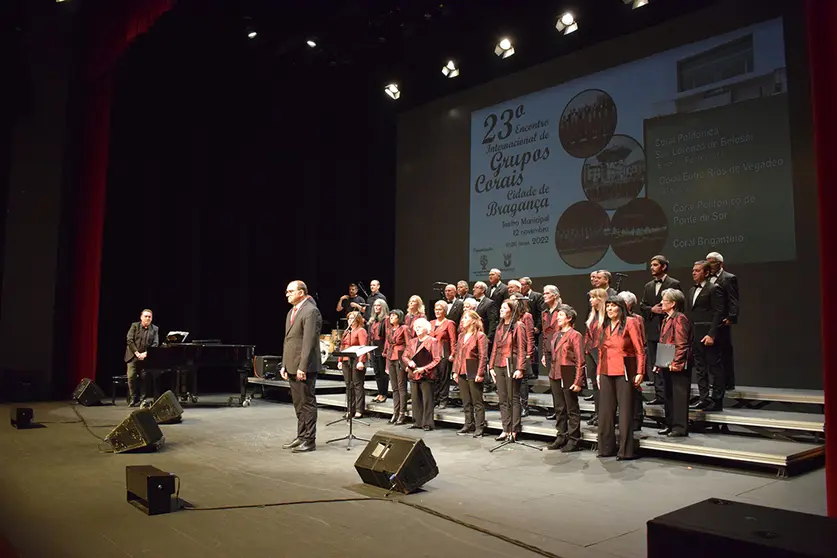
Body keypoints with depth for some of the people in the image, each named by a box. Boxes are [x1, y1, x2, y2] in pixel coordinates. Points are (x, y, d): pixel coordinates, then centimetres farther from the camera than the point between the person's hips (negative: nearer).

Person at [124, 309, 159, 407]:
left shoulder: (155, 329, 6)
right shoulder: (134, 326, 3)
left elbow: (155, 344, -1)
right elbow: (130, 340, -5)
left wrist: (145, 353, -14)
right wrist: (137, 353, -14)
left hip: (146, 357, 1)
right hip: (133, 356, -1)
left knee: (144, 378, -2)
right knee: (131, 377, -9)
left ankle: (142, 399, 5)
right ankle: (133, 399, 0)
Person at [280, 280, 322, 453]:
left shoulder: (311, 311, -13)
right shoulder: (291, 312, 16)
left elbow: (309, 341, -19)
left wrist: (302, 367, -22)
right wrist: (284, 365, 13)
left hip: (304, 367, -9)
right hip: (292, 366, 9)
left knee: (307, 403, -1)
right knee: (298, 404, 16)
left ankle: (309, 440, 6)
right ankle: (301, 437, 25)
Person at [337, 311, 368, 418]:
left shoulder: (361, 331, -3)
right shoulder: (346, 331, 21)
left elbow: (363, 347, -12)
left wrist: (361, 361, -21)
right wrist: (340, 360, 13)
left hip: (356, 361, -7)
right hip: (346, 361, 8)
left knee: (357, 385, -5)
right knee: (348, 385, 8)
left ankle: (359, 410, -1)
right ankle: (350, 409, 14)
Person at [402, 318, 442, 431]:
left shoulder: (432, 341, -4)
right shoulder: (412, 342, 15)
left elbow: (437, 359, -10)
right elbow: (404, 356, 15)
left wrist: (424, 369, -18)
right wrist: (409, 362, -7)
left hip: (426, 376, -6)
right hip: (413, 375, 6)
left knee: (427, 400, -3)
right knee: (416, 400, 10)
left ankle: (427, 423, 3)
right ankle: (417, 422, 19)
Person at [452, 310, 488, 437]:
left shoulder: (480, 335, -7)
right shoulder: (461, 335, 15)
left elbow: (483, 356, -12)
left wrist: (480, 373, -17)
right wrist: (455, 371, 9)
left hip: (473, 372, -7)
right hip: (462, 372, 7)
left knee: (477, 402, 0)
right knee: (466, 402, 12)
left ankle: (479, 427, 6)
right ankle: (469, 425, 21)